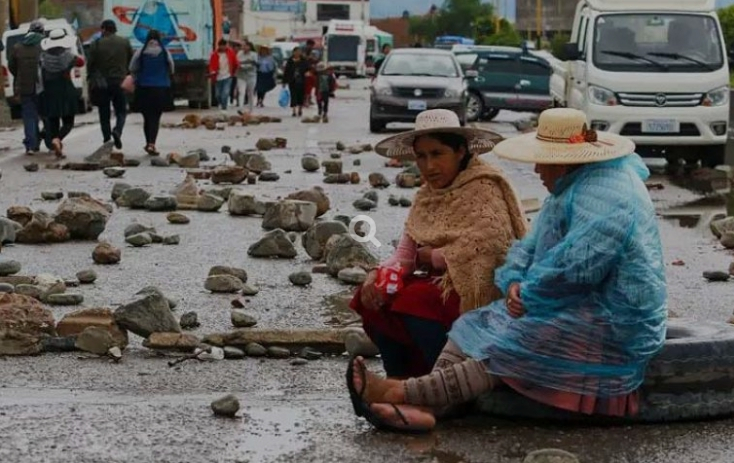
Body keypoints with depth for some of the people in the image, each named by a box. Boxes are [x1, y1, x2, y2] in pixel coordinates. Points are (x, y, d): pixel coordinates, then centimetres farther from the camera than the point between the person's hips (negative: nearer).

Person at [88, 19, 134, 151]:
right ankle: (117, 131, -16)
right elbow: (131, 62, 7)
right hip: (120, 82, 1)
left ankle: (107, 138, 4)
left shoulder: (96, 45, -4)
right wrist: (127, 77, 17)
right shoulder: (125, 43, 3)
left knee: (104, 113, 8)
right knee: (121, 111, 10)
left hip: (102, 84, -1)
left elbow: (90, 65, -3)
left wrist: (92, 80, 9)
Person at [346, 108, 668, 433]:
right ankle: (423, 406, -20)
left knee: (508, 346, -22)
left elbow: (572, 266, -30)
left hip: (613, 327, -10)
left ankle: (401, 394, -23)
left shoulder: (604, 197, -20)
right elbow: (532, 245, 14)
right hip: (583, 307, 10)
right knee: (478, 326, -3)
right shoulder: (573, 188, 16)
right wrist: (515, 282, -6)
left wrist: (528, 294, -14)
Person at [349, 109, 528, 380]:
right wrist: (379, 276, -15)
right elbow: (406, 254, 6)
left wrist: (434, 257, -14)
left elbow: (489, 244, -26)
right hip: (440, 282, 8)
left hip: (476, 290, -8)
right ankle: (400, 380, 2)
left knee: (414, 299, -29)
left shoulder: (483, 188, -11)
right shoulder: (427, 196, 12)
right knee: (373, 298, -7)